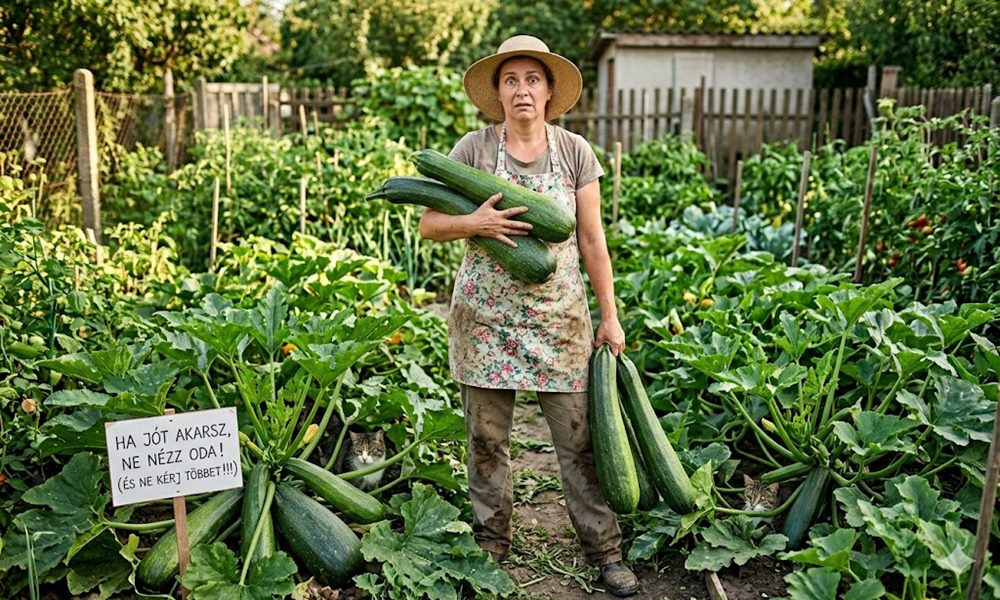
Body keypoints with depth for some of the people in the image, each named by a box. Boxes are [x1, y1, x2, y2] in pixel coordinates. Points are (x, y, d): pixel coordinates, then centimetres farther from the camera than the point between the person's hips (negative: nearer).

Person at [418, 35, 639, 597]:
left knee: (580, 437, 4)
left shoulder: (575, 151, 1)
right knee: (487, 437, 10)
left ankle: (605, 548, 21)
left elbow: (592, 240, 3)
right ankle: (491, 543, 29)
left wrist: (610, 317, 3)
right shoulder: (473, 148, -2)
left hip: (559, 317, 0)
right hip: (485, 317, 0)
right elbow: (429, 224, 1)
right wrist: (475, 223, -19)